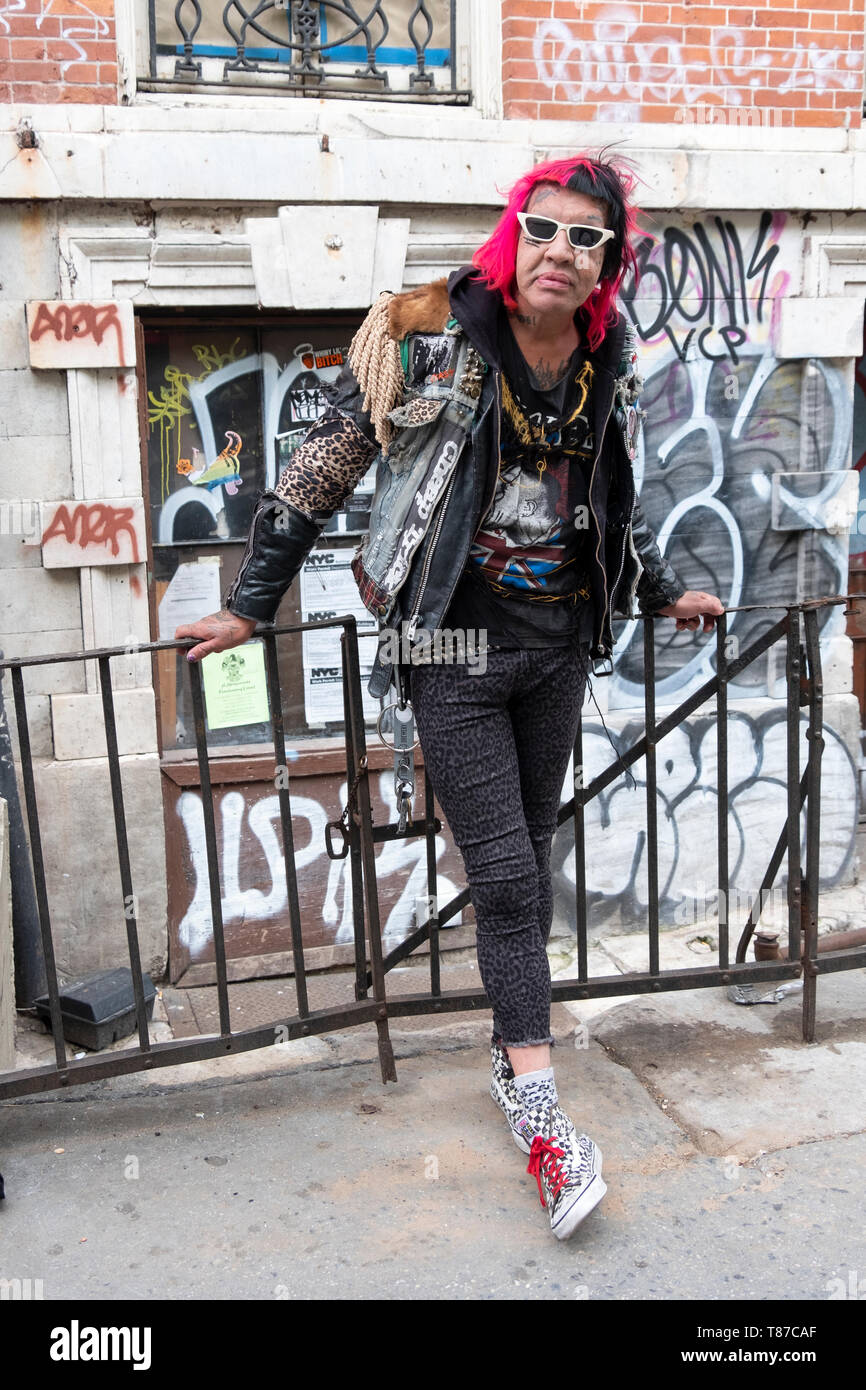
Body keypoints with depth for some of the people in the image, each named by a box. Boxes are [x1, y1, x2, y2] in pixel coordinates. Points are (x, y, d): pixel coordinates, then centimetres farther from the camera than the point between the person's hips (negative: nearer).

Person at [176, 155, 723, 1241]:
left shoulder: (610, 365, 5)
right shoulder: (430, 344, -12)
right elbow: (320, 473, -5)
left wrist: (662, 592, 32)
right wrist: (251, 604, -1)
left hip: (559, 643, 5)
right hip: (457, 644, -5)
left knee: (528, 855, 13)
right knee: (504, 872, -7)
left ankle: (512, 1049, 31)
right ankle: (541, 1124, 1)